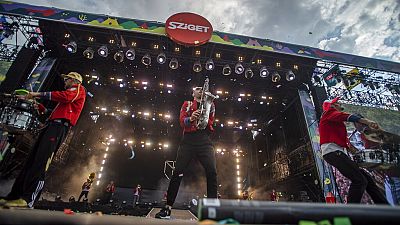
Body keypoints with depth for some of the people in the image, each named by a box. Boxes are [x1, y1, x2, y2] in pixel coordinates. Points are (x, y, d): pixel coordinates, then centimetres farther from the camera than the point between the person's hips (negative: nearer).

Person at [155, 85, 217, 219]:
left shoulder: (209, 105, 21)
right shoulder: (187, 104, 18)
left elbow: (211, 122, 7)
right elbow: (182, 121, 1)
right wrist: (190, 118, -21)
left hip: (204, 140, 1)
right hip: (188, 139, -1)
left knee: (212, 172, -13)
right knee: (178, 172, -6)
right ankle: (167, 208, 1)